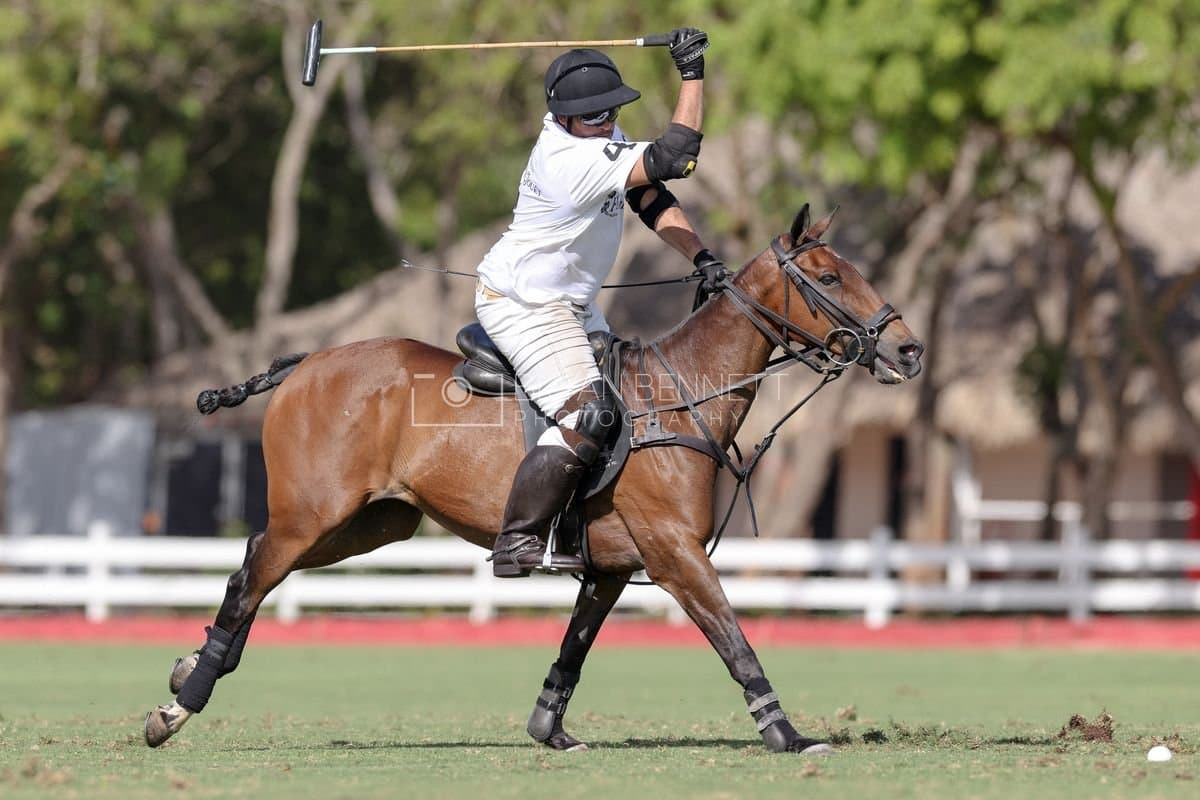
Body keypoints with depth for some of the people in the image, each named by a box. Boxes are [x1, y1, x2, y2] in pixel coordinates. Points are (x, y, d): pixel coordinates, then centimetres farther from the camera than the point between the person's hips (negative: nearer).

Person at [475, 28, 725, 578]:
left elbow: (652, 199, 7)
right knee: (587, 416, -23)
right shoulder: (575, 159, -30)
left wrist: (700, 257, -6)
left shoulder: (601, 138, 3)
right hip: (524, 307, -11)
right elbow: (674, 159, -34)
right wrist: (691, 74, -29)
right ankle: (516, 545, -20)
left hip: (569, 306, 11)